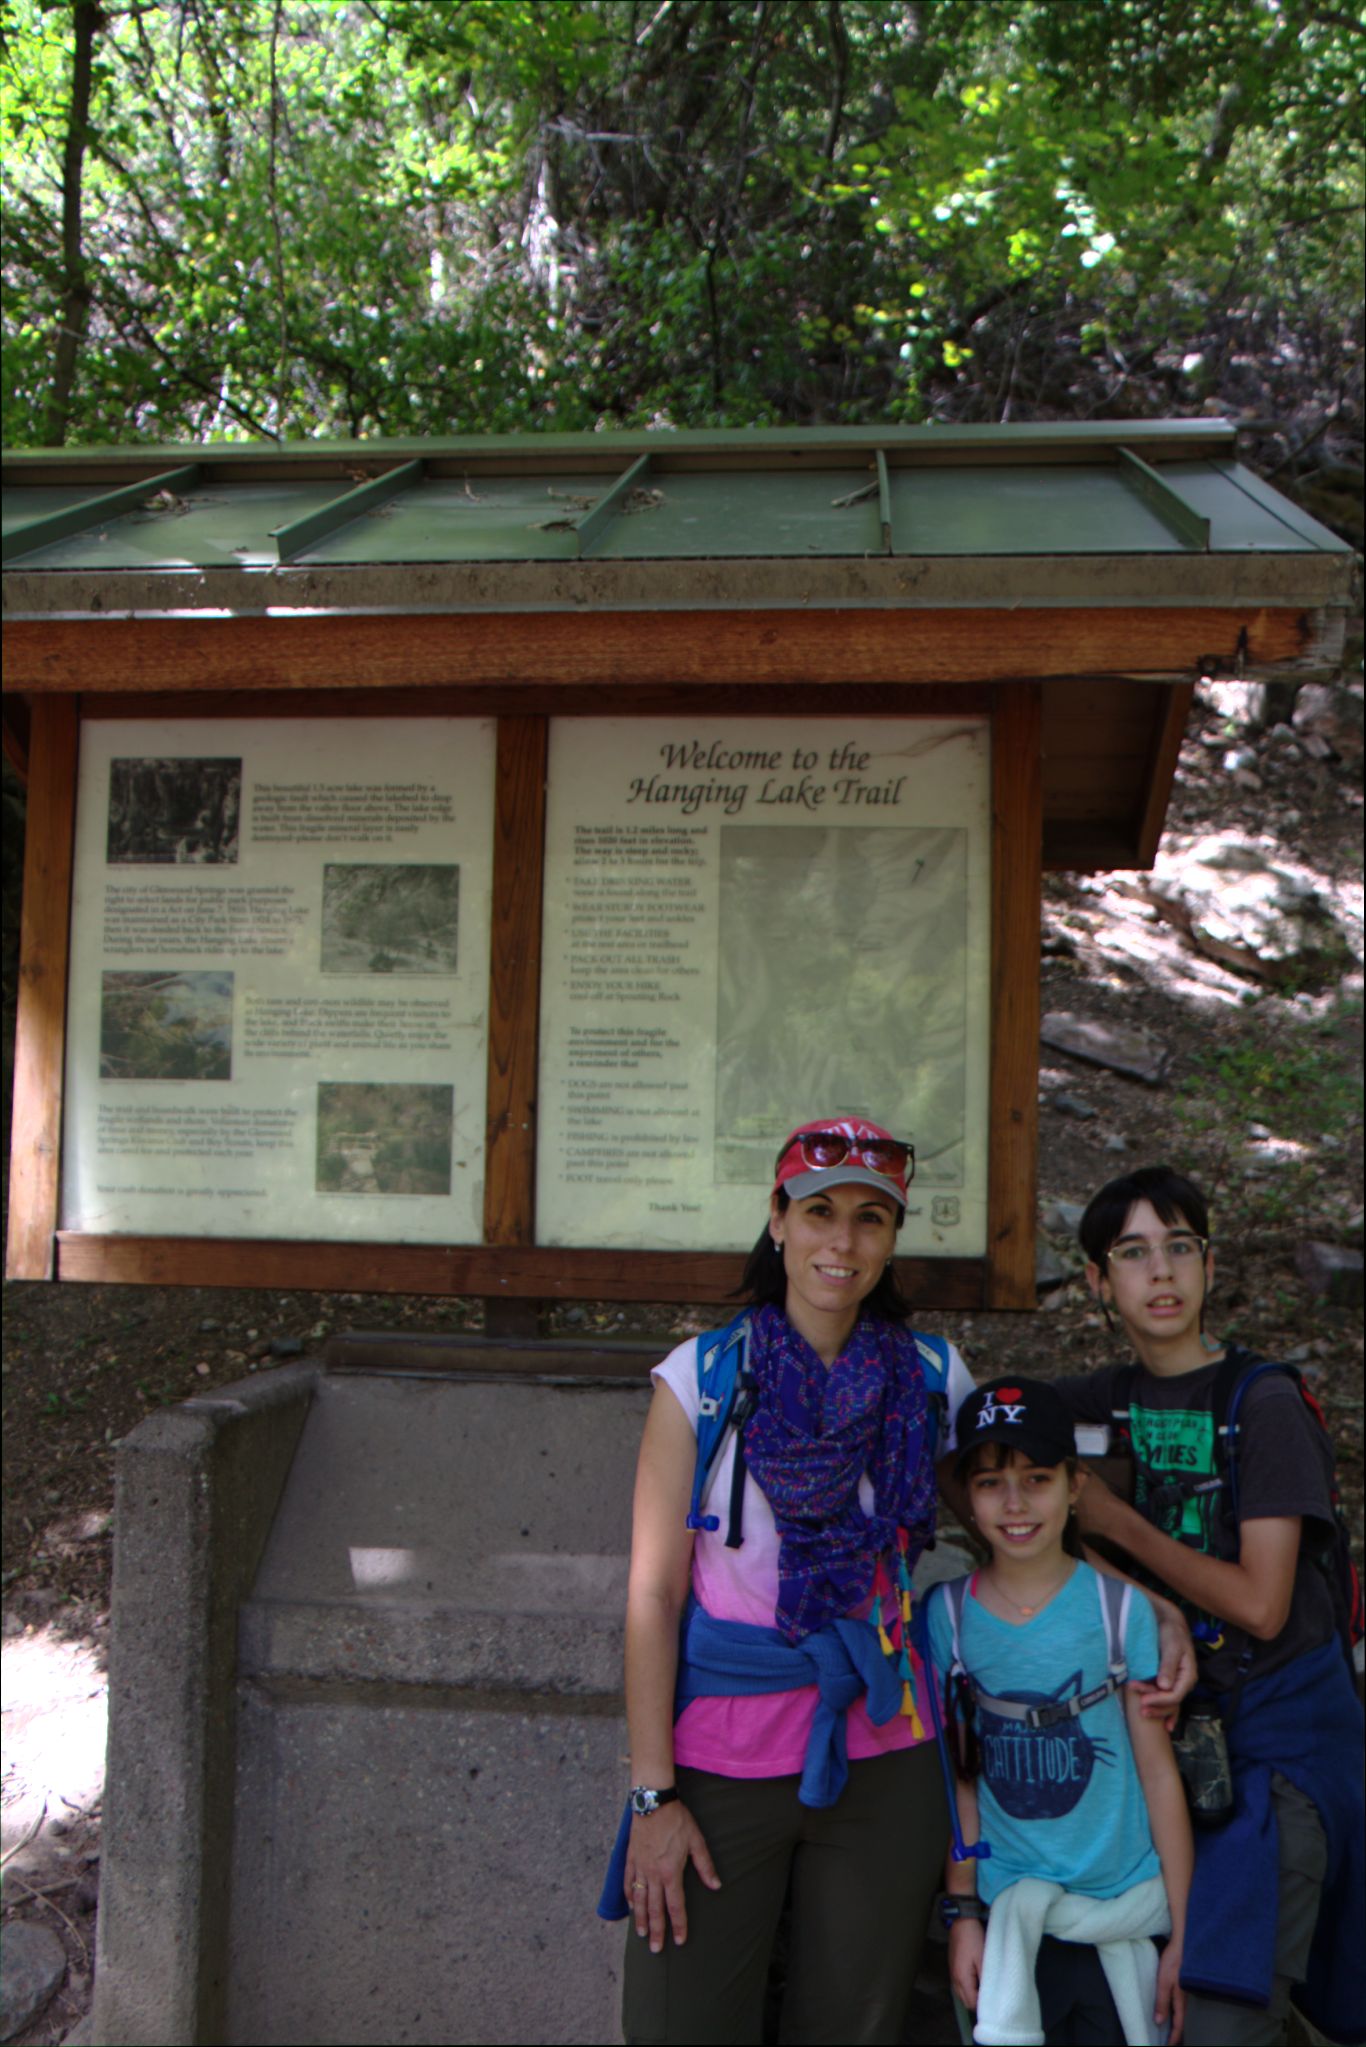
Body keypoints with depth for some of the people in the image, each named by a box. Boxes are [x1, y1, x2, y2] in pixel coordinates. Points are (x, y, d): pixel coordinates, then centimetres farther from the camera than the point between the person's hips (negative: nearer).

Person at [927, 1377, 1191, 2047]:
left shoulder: (1121, 1609, -5)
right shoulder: (948, 1615, -2)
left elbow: (1159, 1773, -2)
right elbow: (958, 1777, 3)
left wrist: (1184, 1933, -1)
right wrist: (961, 1911, 1)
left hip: (1128, 1905, 0)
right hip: (1007, 1910, 1)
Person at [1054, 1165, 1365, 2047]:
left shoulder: (1264, 1402, -13)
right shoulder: (1110, 1397, 5)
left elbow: (1260, 1605, -17)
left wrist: (1115, 1520, -13)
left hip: (1280, 1721, -6)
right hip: (1176, 1711, 6)